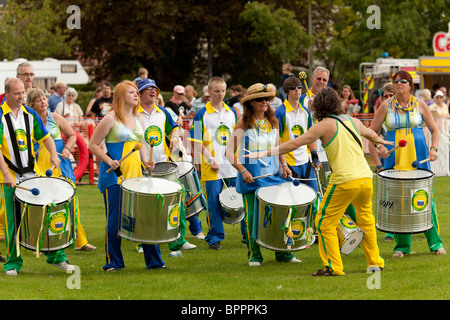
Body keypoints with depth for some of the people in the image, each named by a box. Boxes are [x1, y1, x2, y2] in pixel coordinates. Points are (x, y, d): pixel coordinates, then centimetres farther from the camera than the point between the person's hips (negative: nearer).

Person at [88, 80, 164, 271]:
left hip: (136, 175, 6)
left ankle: (154, 261, 9)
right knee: (115, 221, -3)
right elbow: (93, 145, -5)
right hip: (114, 177, -6)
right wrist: (109, 161, -16)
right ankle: (113, 263, 8)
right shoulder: (110, 119, -6)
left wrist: (145, 161, 8)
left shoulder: (136, 119, 14)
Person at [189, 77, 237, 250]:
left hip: (233, 165, 4)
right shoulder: (202, 115, -1)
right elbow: (197, 142, -4)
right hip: (212, 168, -4)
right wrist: (211, 159, -13)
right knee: (214, 202, -3)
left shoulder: (231, 113, 12)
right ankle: (215, 237, 7)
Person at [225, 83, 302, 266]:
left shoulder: (273, 122, 9)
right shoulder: (243, 123, -6)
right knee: (252, 216, -3)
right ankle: (254, 255, 8)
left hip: (273, 175, 4)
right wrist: (243, 171, -18)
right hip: (250, 178, -4)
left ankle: (283, 253, 12)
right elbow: (229, 152, -8)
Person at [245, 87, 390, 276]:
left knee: (325, 223, 5)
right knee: (366, 220, 25)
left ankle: (333, 267, 3)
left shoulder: (325, 125, -2)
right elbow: (371, 134, 38)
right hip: (366, 178, 7)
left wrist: (265, 153, -4)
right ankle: (375, 262, 29)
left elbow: (295, 143, -6)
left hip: (345, 181, -7)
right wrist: (382, 141, 62)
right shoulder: (353, 121, 17)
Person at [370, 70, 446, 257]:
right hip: (394, 159, 0)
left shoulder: (420, 105, 6)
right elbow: (372, 132, 10)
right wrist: (380, 147, -8)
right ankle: (401, 245, 6)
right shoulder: (386, 106, 6)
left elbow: (434, 130, 11)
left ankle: (435, 242, 6)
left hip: (419, 158, 0)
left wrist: (433, 149, -5)